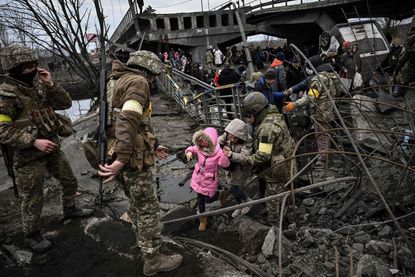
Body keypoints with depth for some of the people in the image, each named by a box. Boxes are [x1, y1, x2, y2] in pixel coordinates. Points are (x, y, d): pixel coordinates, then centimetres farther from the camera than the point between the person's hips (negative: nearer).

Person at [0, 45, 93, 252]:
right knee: (33, 199, 7)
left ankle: (69, 209, 46)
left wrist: (51, 85, -12)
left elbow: (66, 103, 2)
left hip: (52, 148, 7)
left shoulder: (39, 87, 4)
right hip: (28, 155, -7)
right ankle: (31, 236, 28)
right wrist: (34, 142, -25)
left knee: (69, 181, 21)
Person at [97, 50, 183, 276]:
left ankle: (144, 242, 45)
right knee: (148, 208, 3)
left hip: (123, 155, 10)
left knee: (137, 203, 26)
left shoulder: (121, 82, 19)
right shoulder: (138, 82, -12)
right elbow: (128, 121, -28)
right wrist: (122, 159, -34)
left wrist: (152, 146, 25)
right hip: (132, 158, -10)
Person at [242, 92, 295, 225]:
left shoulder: (267, 127, -31)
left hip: (275, 170, -10)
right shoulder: (273, 115, 1)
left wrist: (249, 160, -16)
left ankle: (273, 222, 30)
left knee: (273, 195, 10)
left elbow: (263, 155, -30)